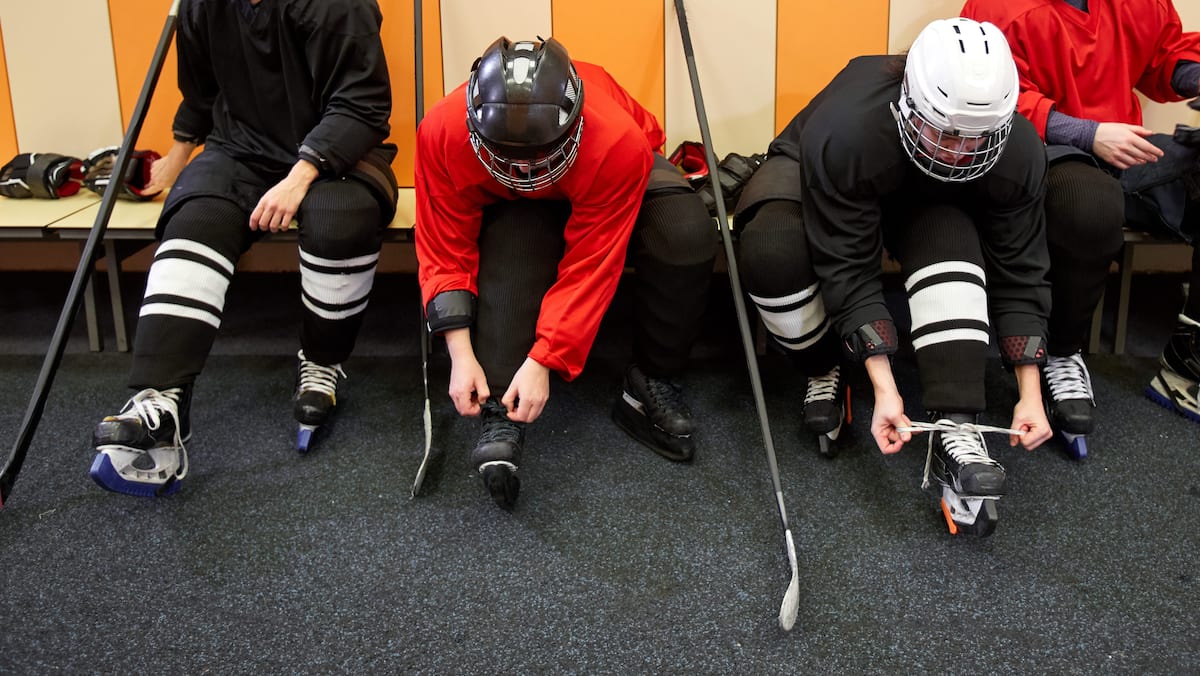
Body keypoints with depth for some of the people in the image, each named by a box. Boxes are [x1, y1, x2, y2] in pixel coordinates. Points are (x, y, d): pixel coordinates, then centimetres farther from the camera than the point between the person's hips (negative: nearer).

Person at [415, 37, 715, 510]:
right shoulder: (442, 132, -34)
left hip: (601, 181, -1)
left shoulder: (619, 143, -40)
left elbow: (590, 266, -34)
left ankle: (652, 384, -12)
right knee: (509, 246, -36)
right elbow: (446, 253, -24)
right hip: (508, 204, 1)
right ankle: (500, 414, -30)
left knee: (686, 236, -31)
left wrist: (542, 362, -36)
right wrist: (461, 355, -32)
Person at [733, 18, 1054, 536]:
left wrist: (1030, 393, -26)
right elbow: (850, 270, -36)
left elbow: (1019, 274, -20)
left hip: (930, 202, 3)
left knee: (951, 243, -34)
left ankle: (954, 430, -35)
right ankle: (824, 370, -8)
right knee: (772, 251, -36)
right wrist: (884, 389, -40)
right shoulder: (845, 132, -40)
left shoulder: (1018, 151, -28)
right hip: (811, 178, -2)